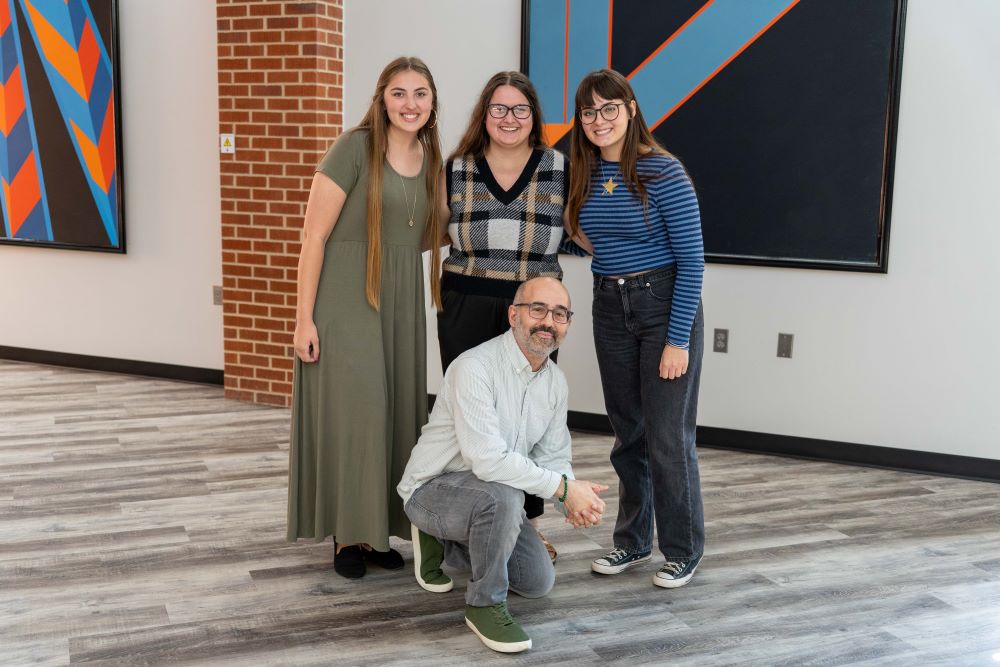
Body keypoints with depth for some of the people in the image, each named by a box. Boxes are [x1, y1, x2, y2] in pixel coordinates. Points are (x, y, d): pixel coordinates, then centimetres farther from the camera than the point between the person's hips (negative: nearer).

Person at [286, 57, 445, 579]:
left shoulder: (431, 159, 9)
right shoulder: (355, 148, -10)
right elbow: (314, 235, -11)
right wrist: (305, 318, -14)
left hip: (402, 304, 6)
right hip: (345, 301, -6)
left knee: (395, 414, 8)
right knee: (351, 412, -3)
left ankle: (379, 528, 21)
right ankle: (347, 534, 11)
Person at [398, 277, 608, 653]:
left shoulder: (556, 381, -2)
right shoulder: (475, 368, -28)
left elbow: (553, 456, 3)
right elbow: (487, 459, -36)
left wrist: (576, 498, -19)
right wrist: (563, 488, -30)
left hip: (486, 495, 8)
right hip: (433, 489, -8)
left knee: (538, 582, 7)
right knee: (504, 495, -37)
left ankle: (442, 543, 26)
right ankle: (485, 604, -13)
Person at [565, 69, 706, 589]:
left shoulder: (662, 172, -13)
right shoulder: (582, 176, 3)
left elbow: (691, 258, -14)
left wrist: (678, 339, -16)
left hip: (665, 305, -5)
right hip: (609, 310, 6)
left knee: (667, 434, 0)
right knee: (628, 432, 14)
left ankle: (683, 551, 17)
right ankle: (632, 540, 28)